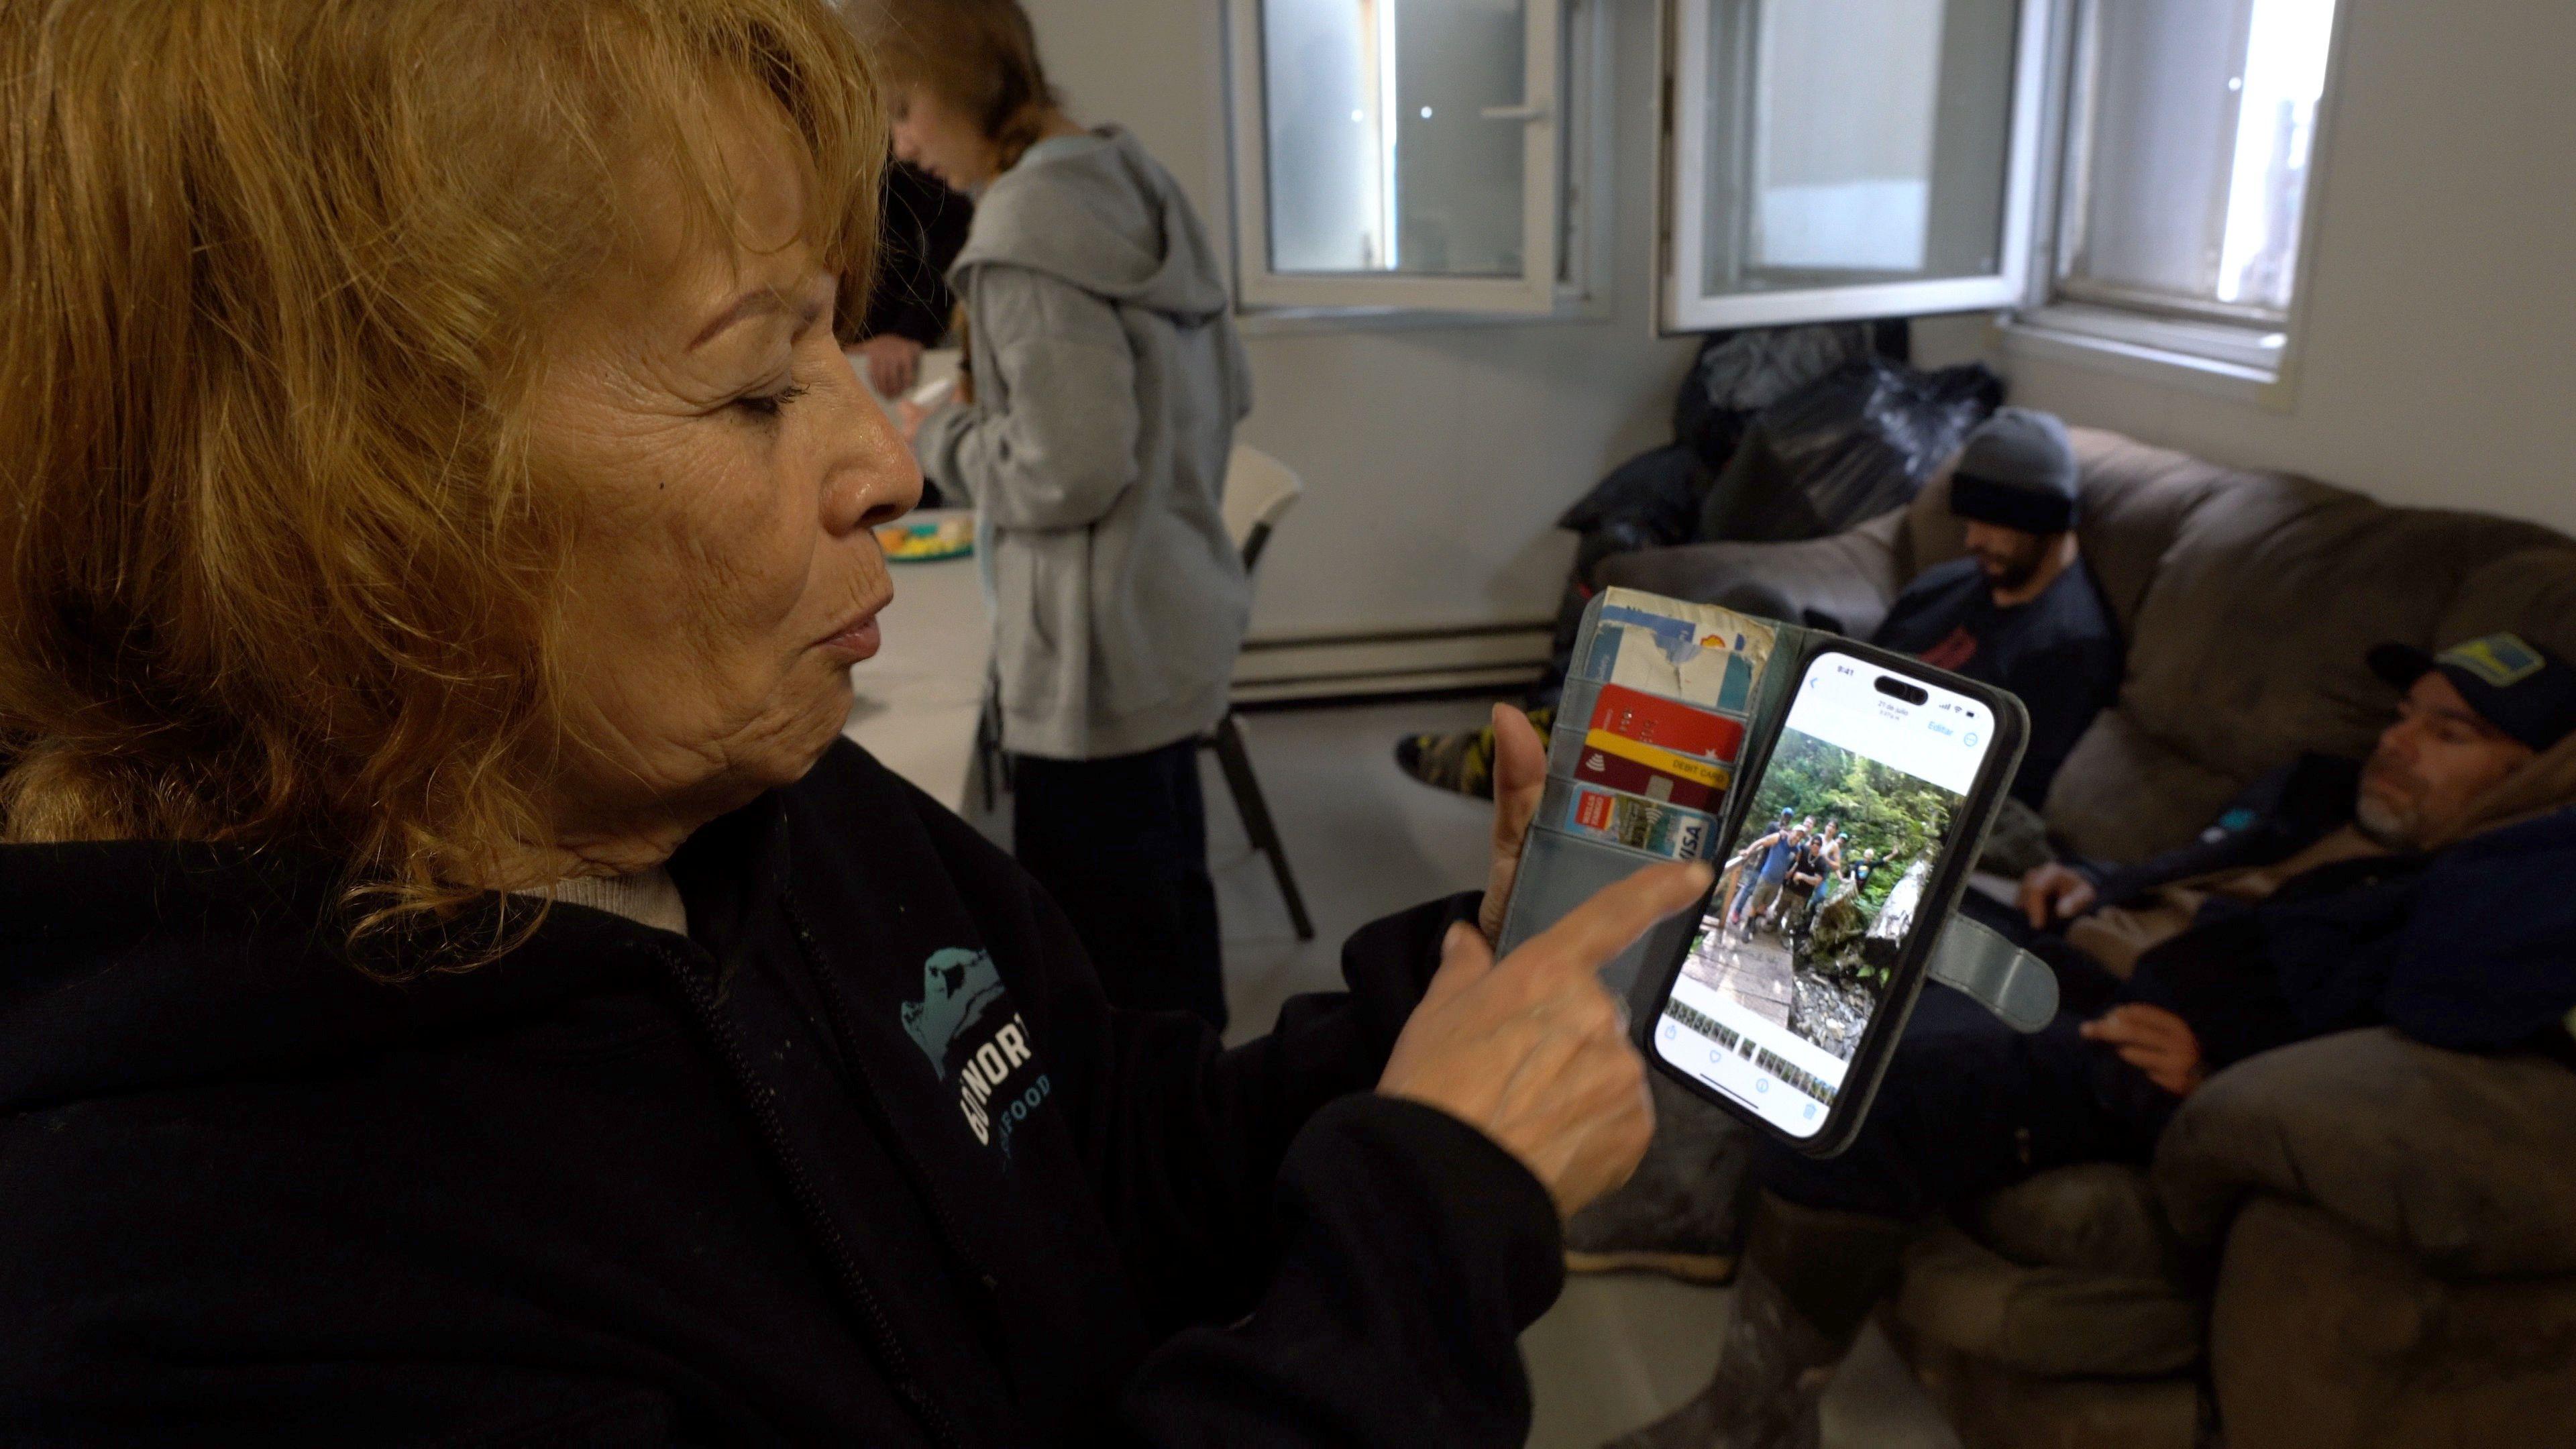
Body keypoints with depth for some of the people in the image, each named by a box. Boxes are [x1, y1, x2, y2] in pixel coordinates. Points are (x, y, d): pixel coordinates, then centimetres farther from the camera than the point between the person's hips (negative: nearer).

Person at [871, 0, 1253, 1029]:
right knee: (1169, 915, 24)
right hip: (1174, 618, 10)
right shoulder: (1135, 183, 9)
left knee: (1109, 964, 3)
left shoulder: (1028, 221, -19)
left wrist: (936, 443, -6)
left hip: (1096, 654, -10)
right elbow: (1226, 390, 15)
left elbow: (1067, 472, -23)